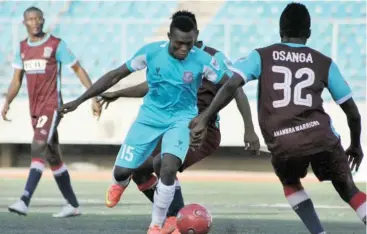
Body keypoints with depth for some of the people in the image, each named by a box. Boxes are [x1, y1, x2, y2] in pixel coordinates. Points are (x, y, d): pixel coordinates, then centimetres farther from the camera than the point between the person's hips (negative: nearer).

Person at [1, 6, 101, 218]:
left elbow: (79, 70, -3)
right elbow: (17, 79, 17)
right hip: (35, 109, 7)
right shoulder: (22, 48, 12)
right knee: (53, 157, 11)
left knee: (38, 149, -21)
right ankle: (73, 205, 21)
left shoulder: (56, 45, -5)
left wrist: (94, 97, -8)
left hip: (51, 106, -7)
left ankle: (24, 202, -31)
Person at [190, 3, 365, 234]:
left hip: (282, 144, 0)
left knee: (291, 183, 31)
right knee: (348, 189, 17)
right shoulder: (324, 63, 17)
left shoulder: (261, 56, 15)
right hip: (320, 136, 0)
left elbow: (231, 86, -2)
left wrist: (205, 117, 1)